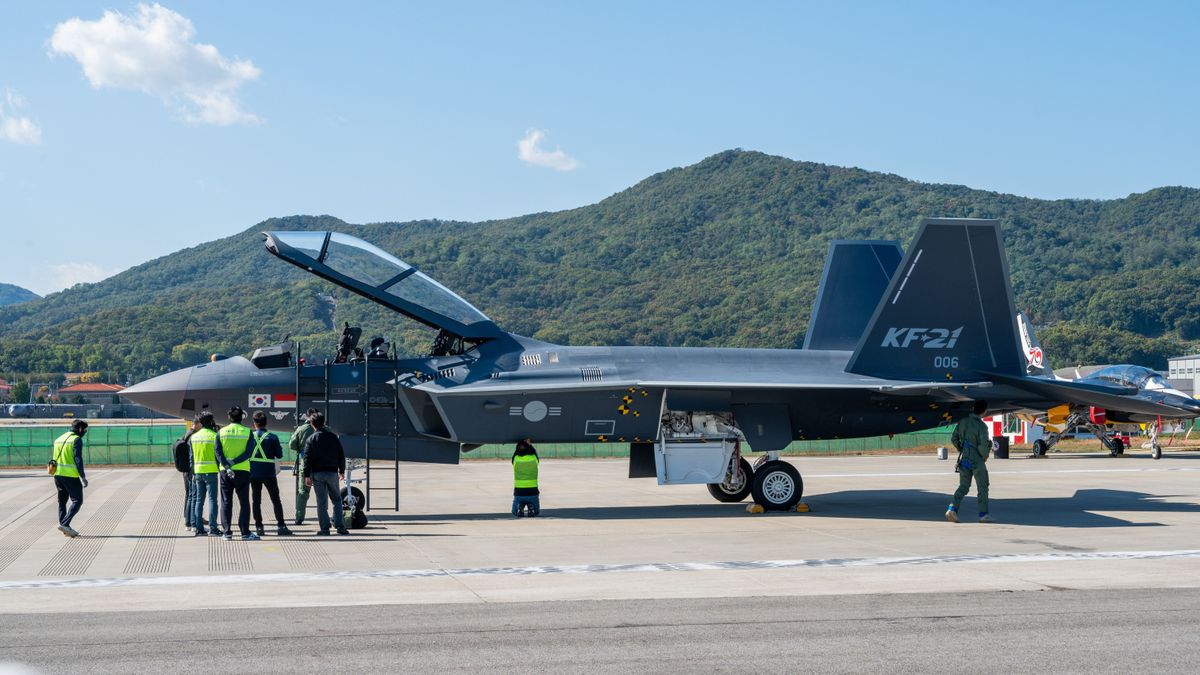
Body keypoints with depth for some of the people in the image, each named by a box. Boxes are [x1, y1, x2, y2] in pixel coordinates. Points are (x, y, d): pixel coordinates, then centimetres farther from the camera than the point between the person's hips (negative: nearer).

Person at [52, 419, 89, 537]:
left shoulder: (59, 439, 16)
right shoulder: (77, 440, -8)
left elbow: (55, 459, 18)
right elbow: (78, 459, -16)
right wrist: (83, 477, -15)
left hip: (58, 474, 8)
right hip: (71, 475, -8)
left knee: (62, 501, 15)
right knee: (77, 501, -2)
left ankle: (65, 527, 14)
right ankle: (64, 524, -16)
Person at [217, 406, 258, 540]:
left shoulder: (221, 432, 2)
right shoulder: (247, 432, -2)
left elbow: (218, 453, -7)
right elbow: (248, 452, -11)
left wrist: (227, 466, -13)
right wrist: (234, 462, -13)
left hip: (225, 471, 1)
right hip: (242, 471, -1)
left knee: (226, 502, 8)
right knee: (244, 503, 4)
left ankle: (226, 532, 5)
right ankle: (245, 532, -1)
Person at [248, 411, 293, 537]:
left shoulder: (250, 436, -1)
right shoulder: (272, 437, -5)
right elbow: (279, 455, -3)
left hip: (254, 473, 1)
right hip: (269, 473, -1)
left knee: (256, 500, 9)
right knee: (276, 500, 4)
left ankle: (259, 526, 5)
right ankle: (281, 526, -2)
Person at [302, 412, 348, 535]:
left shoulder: (311, 439, -3)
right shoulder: (333, 437, 3)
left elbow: (307, 458, -7)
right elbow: (341, 455, 6)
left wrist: (307, 475, -4)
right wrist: (342, 471, 16)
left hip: (317, 474, -1)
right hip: (332, 472, 1)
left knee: (321, 502, 2)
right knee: (337, 500, 11)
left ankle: (324, 528, 1)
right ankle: (340, 526, 4)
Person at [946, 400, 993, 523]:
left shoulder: (963, 421, 3)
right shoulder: (981, 426, -16)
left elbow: (954, 439, 8)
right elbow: (984, 445, -22)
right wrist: (985, 457, -4)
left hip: (964, 459, 5)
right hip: (977, 460, -5)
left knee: (963, 486, 12)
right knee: (982, 487, 9)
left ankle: (952, 508, -5)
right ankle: (983, 514, 13)